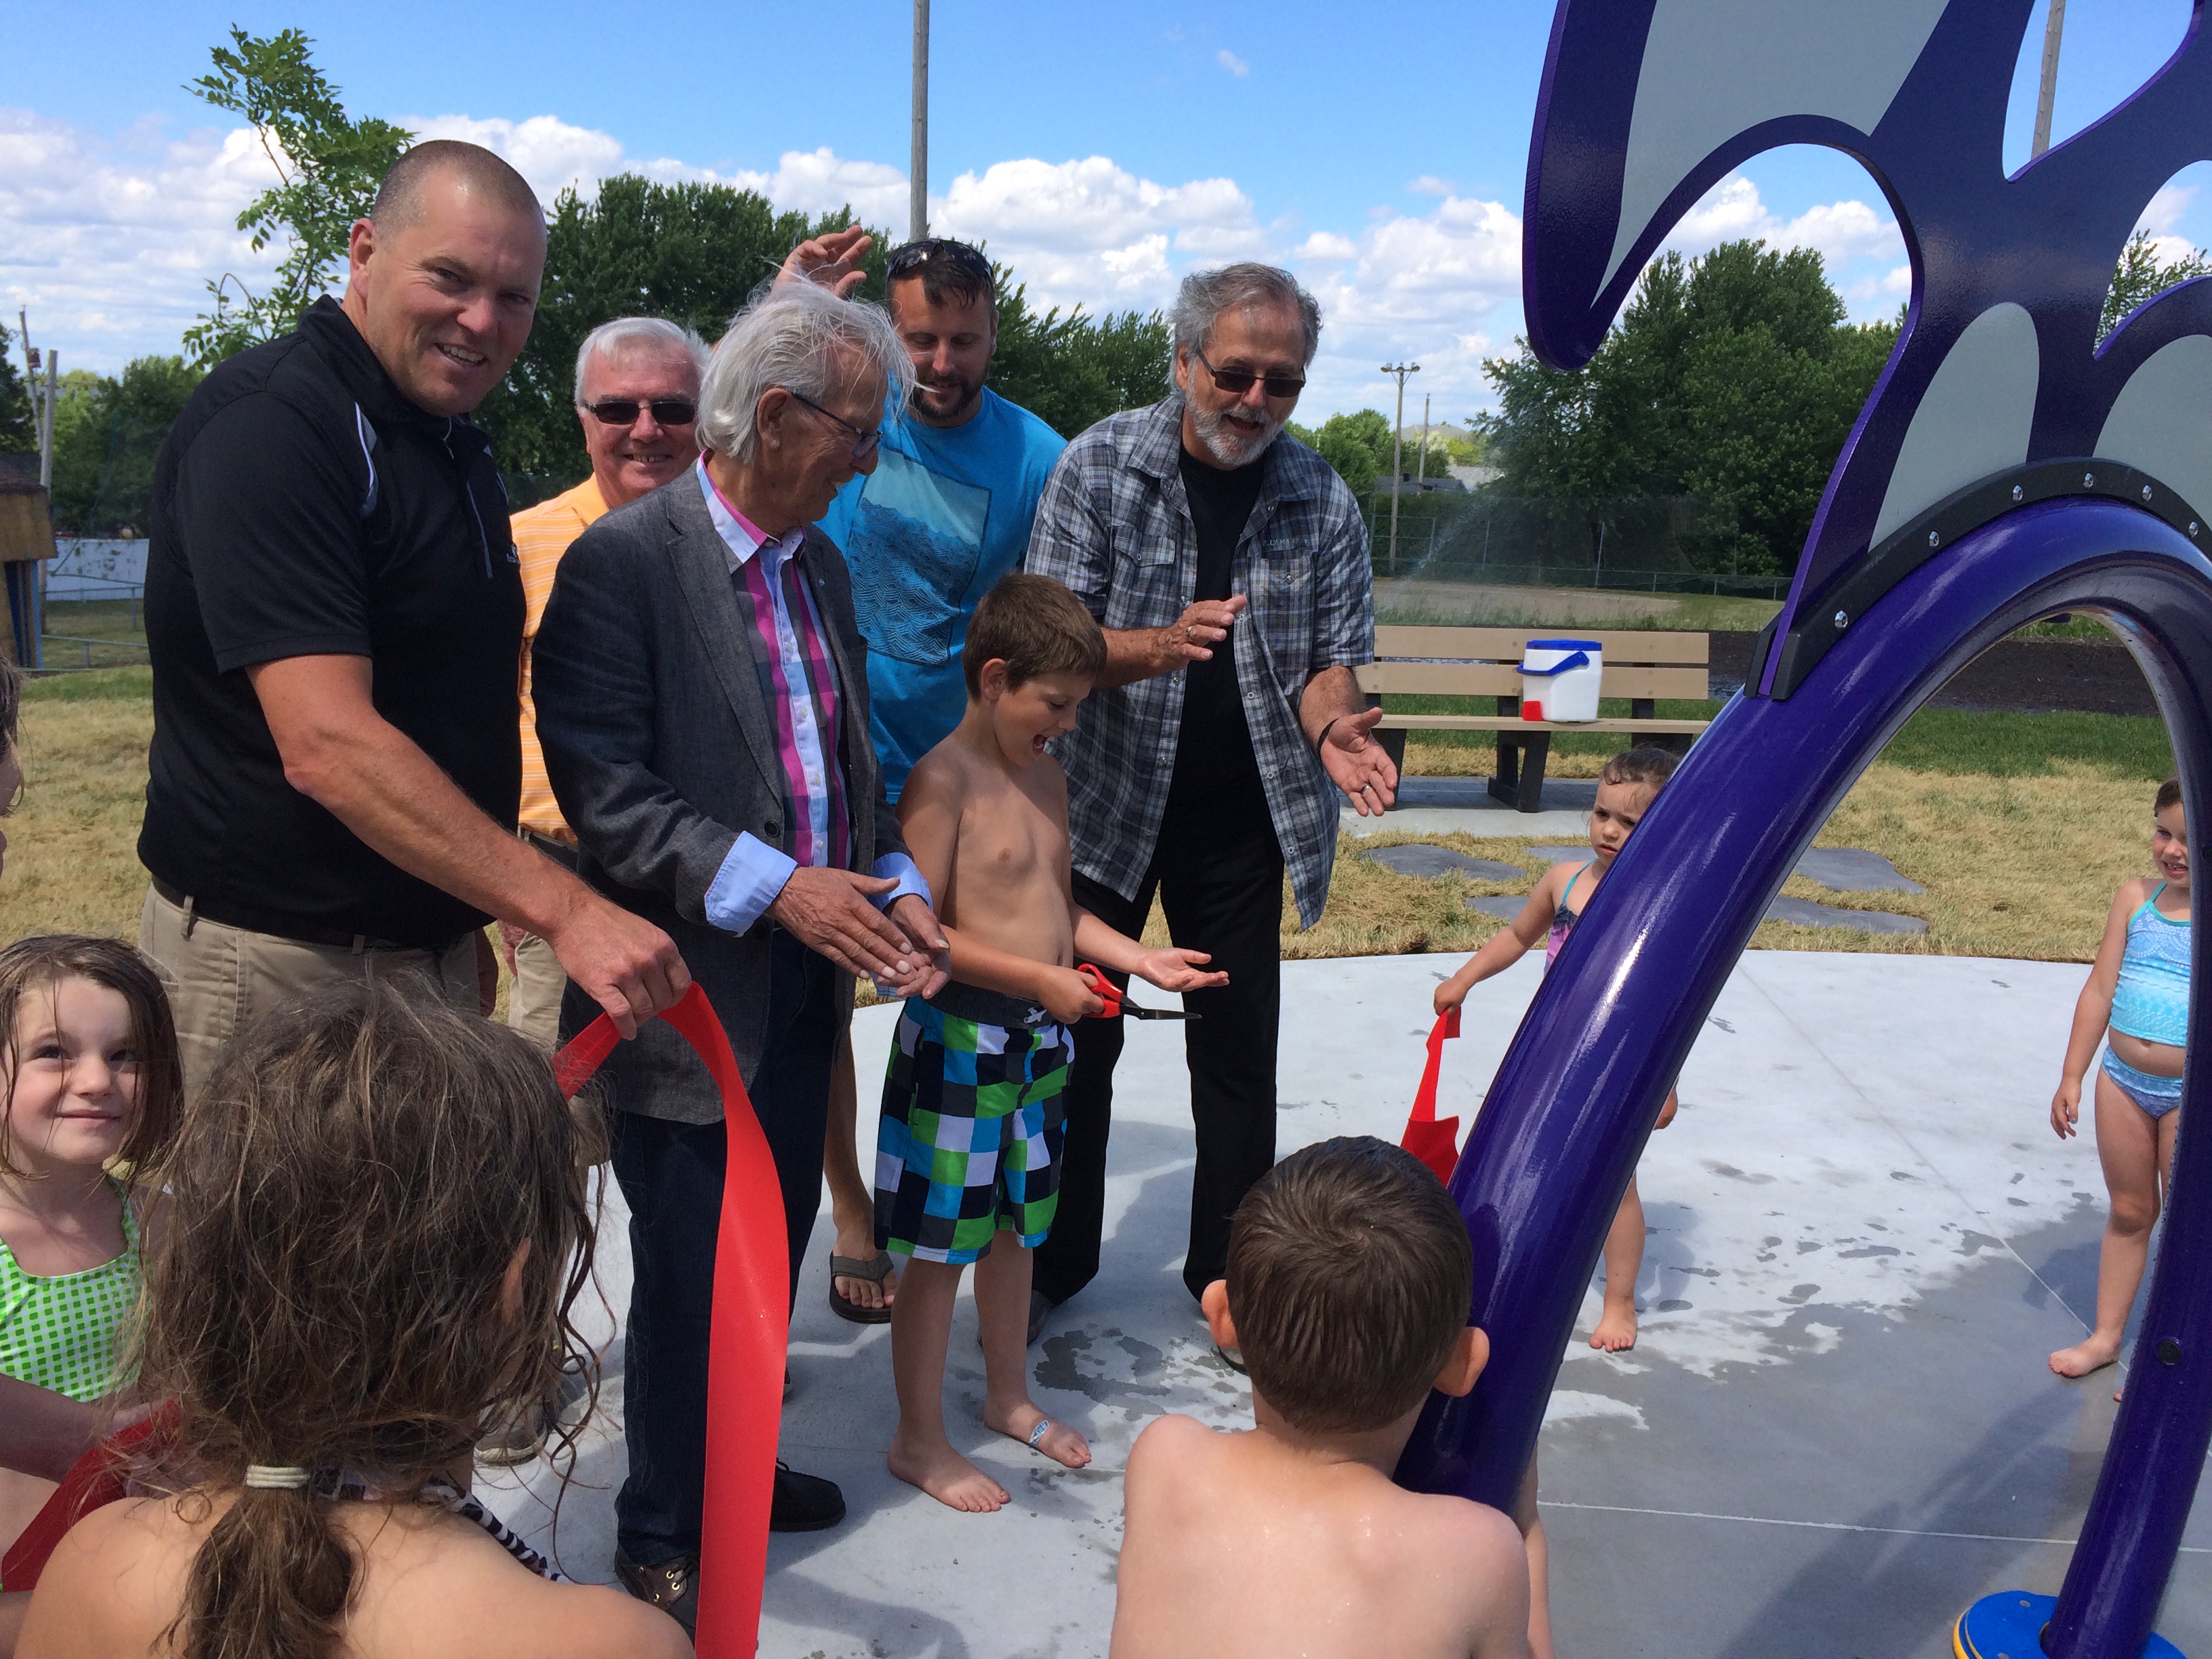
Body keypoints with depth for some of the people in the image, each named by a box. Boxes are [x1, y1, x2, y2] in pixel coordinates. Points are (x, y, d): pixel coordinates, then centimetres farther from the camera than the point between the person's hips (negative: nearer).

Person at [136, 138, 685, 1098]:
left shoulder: (454, 442, 13)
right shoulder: (270, 423, -16)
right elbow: (327, 746, -25)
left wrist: (473, 920, 15)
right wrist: (565, 910, -28)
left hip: (433, 953, 8)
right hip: (278, 970, -8)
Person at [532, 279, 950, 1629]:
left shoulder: (823, 566, 10)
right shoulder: (623, 563, -14)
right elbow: (605, 792, -20)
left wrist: (895, 891, 2)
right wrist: (774, 888, -26)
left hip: (808, 985, 7)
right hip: (691, 994, -7)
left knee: (775, 1250, 19)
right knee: (691, 1275, 7)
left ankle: (732, 1467, 41)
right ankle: (664, 1532, 28)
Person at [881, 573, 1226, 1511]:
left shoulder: (1047, 778, 9)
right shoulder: (943, 781, -17)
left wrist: (1138, 958, 4)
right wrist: (1039, 979, -21)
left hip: (1038, 1041, 8)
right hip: (960, 1040, -8)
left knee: (1016, 1227, 21)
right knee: (941, 1248, 5)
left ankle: (1008, 1397, 40)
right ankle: (919, 1441, 21)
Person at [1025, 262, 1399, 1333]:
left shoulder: (1323, 502, -2)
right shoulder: (1099, 464, -9)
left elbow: (1329, 660, 0)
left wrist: (1331, 728, -23)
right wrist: (1158, 646, -32)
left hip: (1243, 816, 2)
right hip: (1107, 800, -1)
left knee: (1237, 1050, 7)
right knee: (1078, 1039, 9)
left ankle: (1229, 1275, 24)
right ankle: (1054, 1264, 27)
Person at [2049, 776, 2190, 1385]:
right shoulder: (2136, 896, 0)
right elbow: (2100, 991, 5)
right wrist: (2072, 1078, 6)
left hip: (2192, 1095, -4)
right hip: (2123, 1083, 4)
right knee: (2128, 1213, 17)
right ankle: (2105, 1337, 30)